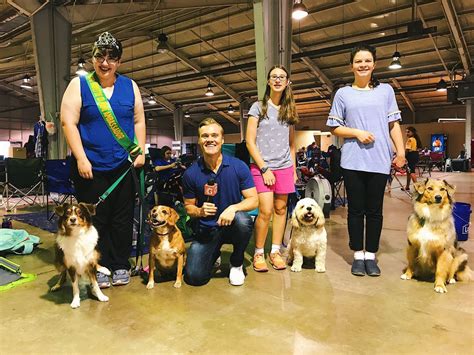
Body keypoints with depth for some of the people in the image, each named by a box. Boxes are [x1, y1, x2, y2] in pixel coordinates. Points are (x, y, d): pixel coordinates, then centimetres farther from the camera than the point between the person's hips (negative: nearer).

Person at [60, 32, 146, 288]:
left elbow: (138, 121, 10)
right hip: (91, 166, -2)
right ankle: (99, 267, 20)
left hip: (124, 166, 2)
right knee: (95, 219, 5)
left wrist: (141, 152, 0)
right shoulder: (79, 84, 2)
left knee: (123, 218, 8)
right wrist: (81, 158, -12)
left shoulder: (130, 86, 9)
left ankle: (121, 265, 22)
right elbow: (68, 122, -5)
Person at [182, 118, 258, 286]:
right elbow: (189, 206, 4)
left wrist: (233, 208, -28)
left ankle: (236, 263, -3)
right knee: (195, 277, -14)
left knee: (243, 220, -36)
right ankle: (214, 254, 25)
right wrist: (200, 211, -20)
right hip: (206, 229, 1)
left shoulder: (238, 166, -10)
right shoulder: (191, 173, -7)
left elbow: (253, 200, -9)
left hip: (232, 224, 0)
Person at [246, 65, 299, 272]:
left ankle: (275, 251, 17)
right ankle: (258, 253, 6)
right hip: (261, 166, -4)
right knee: (266, 211, -11)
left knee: (280, 209, 5)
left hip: (285, 167, 4)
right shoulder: (258, 107, 2)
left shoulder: (289, 110, 14)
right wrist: (264, 168, -10)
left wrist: (294, 169, 10)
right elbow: (250, 142, -4)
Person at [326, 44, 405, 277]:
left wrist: (401, 151, 2)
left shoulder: (386, 90, 12)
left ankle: (370, 255, 16)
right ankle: (357, 255, 15)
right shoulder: (343, 94, 8)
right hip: (352, 161, -1)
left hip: (379, 161, 1)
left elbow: (394, 124, 10)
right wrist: (357, 132, -10)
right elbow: (334, 128, 6)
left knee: (374, 210, 5)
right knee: (356, 209, 4)